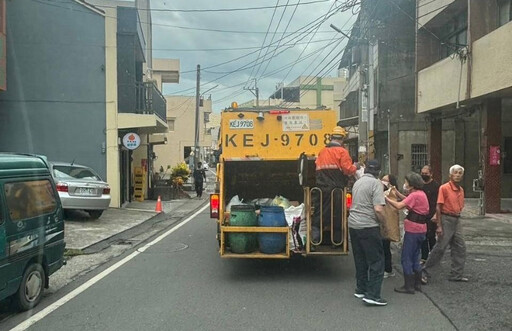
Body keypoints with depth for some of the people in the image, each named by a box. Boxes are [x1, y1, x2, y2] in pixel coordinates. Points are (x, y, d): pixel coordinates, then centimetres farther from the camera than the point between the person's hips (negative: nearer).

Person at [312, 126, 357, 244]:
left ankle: (314, 239, 0)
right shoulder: (342, 151, -5)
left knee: (319, 215, 6)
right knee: (337, 216, 6)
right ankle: (337, 240, 15)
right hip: (336, 189, -5)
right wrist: (355, 167, 7)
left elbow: (318, 167, 13)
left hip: (321, 187, 5)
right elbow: (348, 169, -11)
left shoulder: (322, 151, 13)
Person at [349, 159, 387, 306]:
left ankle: (360, 290, 25)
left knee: (360, 259, 17)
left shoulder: (357, 182, 12)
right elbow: (378, 209, -20)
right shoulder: (376, 183, -11)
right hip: (369, 226, -8)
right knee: (377, 261, -1)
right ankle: (372, 294, -4)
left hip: (353, 224, 8)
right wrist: (383, 220, -1)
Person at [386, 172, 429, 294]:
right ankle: (417, 284, 24)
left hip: (413, 230, -10)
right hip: (421, 229, 10)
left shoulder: (415, 195, -17)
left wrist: (386, 198, -19)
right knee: (415, 257, 18)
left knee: (406, 258, -2)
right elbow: (408, 201, 18)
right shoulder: (421, 194, 12)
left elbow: (399, 206, -26)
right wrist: (397, 193, 15)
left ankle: (409, 286, 3)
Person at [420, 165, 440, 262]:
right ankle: (424, 257, 17)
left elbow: (439, 202, -10)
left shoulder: (435, 185, -5)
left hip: (431, 217, -5)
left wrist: (436, 215, -18)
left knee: (431, 237, -1)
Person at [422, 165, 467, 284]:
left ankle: (457, 274, 21)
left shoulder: (461, 190, 10)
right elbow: (438, 207, -14)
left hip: (457, 220, 7)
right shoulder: (444, 188, -11)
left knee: (460, 248, 9)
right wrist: (439, 226, -17)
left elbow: (460, 207, 18)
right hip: (446, 219, -7)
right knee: (440, 248, -6)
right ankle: (425, 273, 4)